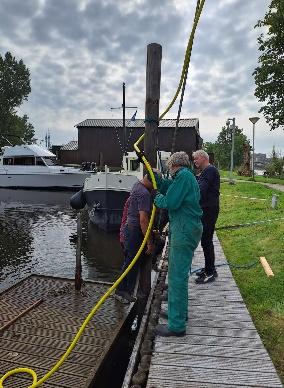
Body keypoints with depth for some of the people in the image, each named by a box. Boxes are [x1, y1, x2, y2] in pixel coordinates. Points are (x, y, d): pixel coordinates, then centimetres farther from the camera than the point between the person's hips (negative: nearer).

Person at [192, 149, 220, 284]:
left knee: (206, 241, -5)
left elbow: (201, 190, -22)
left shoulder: (210, 170, -13)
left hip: (209, 210, -10)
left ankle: (210, 273, 5)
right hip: (205, 209, 10)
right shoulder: (205, 172, 20)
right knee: (206, 240, 16)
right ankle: (209, 269, 27)